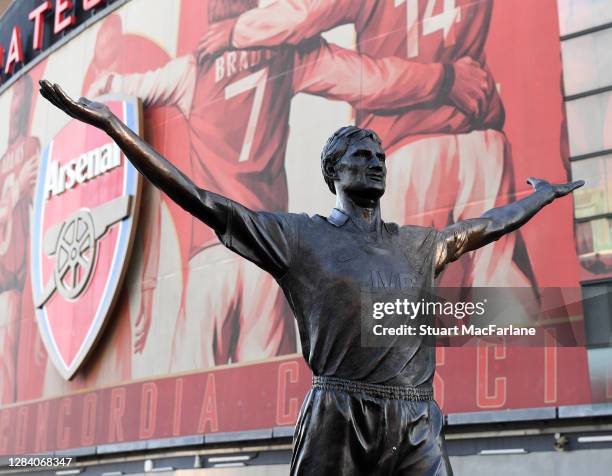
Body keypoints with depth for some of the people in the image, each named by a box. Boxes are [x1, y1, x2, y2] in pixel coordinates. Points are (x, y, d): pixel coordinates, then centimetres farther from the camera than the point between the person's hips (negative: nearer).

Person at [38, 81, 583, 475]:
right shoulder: (298, 235, 6)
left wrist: (543, 195, 49)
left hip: (416, 428, 4)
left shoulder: (417, 244, 20)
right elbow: (201, 200, 1)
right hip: (337, 423, -4)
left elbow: (484, 226, 35)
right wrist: (113, 126, -3)